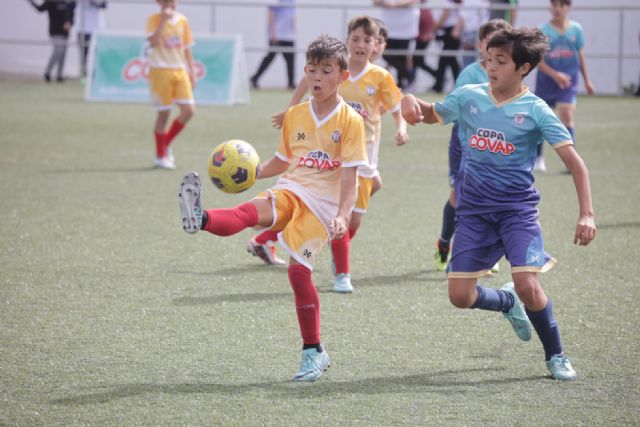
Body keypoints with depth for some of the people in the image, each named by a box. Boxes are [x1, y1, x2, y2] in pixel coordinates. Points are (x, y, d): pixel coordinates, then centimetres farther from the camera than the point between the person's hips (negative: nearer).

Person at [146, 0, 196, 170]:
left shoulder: (182, 20, 9)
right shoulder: (154, 20, -5)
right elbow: (153, 42, -22)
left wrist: (192, 72, 13)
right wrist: (163, 21, -25)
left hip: (180, 70, 5)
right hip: (161, 70, -5)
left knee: (189, 110, -4)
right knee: (164, 113, -3)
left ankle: (166, 144, 15)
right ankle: (160, 156, 10)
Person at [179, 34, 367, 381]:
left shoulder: (350, 121, -2)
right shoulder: (295, 116, 12)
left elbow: (349, 174, -8)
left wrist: (342, 215, -19)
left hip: (323, 202, -3)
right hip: (290, 190, 3)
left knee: (299, 269, -13)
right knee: (252, 211, -30)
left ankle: (313, 351, 1)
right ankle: (200, 219, -63)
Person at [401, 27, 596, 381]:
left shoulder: (536, 111, -10)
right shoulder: (468, 96, 0)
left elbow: (575, 163, -12)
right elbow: (432, 114, 20)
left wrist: (586, 214, -23)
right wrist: (411, 102, -4)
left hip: (517, 208, -3)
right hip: (474, 209, 4)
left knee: (528, 287, -20)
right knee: (460, 296, -2)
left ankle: (556, 355, 6)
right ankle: (507, 302, 33)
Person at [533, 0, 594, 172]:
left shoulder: (576, 29, 2)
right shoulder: (543, 30, -7)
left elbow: (580, 55, 13)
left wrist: (587, 80, 17)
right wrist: (555, 74, -22)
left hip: (568, 82, 0)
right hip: (546, 81, 0)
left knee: (567, 117, -14)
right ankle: (538, 158, 28)